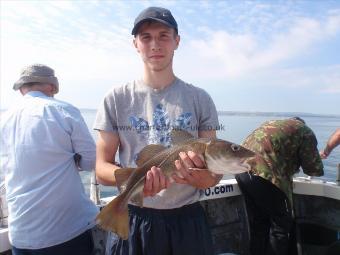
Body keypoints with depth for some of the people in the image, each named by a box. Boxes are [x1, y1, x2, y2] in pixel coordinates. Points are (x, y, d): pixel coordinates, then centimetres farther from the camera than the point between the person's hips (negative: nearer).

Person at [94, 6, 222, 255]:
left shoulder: (200, 99, -3)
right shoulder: (116, 99, -4)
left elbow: (214, 174, -2)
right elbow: (102, 168, -3)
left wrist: (193, 175, -24)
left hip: (187, 219, 1)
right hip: (135, 220, 0)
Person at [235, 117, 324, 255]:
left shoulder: (272, 123, 29)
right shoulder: (305, 132, 9)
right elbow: (314, 170, 9)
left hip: (242, 170, 7)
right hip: (265, 177, -7)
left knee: (258, 223, 22)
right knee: (282, 225, 14)